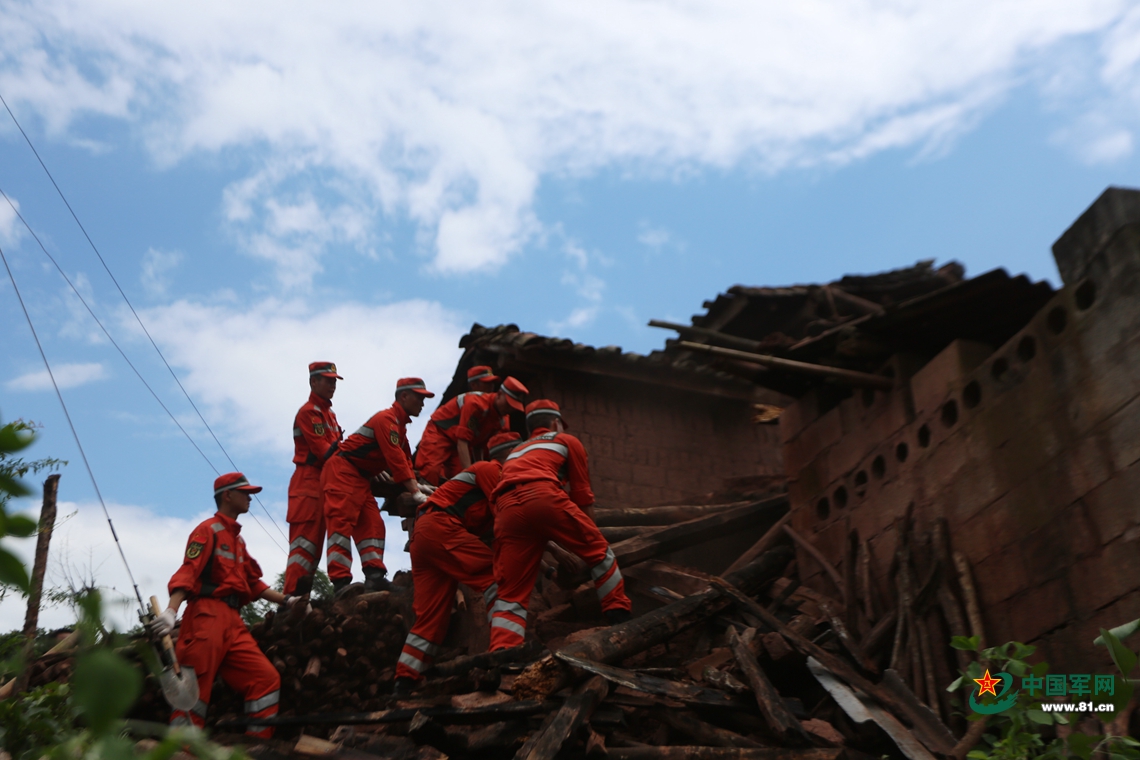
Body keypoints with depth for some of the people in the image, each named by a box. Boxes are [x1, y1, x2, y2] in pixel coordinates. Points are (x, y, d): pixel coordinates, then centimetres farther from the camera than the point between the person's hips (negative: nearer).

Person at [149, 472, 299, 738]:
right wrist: (171, 610, -28)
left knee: (267, 678, 1)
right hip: (207, 615, -8)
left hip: (233, 621, 9)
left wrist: (285, 600, 21)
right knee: (194, 688, -12)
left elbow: (253, 582, 27)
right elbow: (188, 571, -14)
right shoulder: (208, 529, 0)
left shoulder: (237, 538, 26)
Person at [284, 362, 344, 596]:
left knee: (314, 543, 7)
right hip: (309, 481, -9)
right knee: (305, 541, -14)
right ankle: (292, 596, -16)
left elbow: (334, 449, 14)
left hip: (324, 483, 9)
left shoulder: (329, 414, 23)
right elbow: (323, 451, -16)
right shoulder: (309, 412, -6)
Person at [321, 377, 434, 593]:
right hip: (342, 471, -11)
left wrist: (417, 486, -2)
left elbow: (405, 461, 14)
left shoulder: (400, 426, 19)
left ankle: (375, 578, -7)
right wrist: (415, 493, -23)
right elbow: (395, 459, -22)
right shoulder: (387, 419, -14)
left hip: (361, 479, 11)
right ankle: (341, 582, -23)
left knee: (372, 525, 0)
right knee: (342, 522, -17)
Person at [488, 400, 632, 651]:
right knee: (598, 551, 16)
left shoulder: (514, 453, 42)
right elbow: (582, 495, 26)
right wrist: (587, 535, 37)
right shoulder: (567, 441, 28)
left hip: (506, 509, 5)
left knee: (510, 594, 5)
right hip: (543, 496, -4)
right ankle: (620, 616, 16)